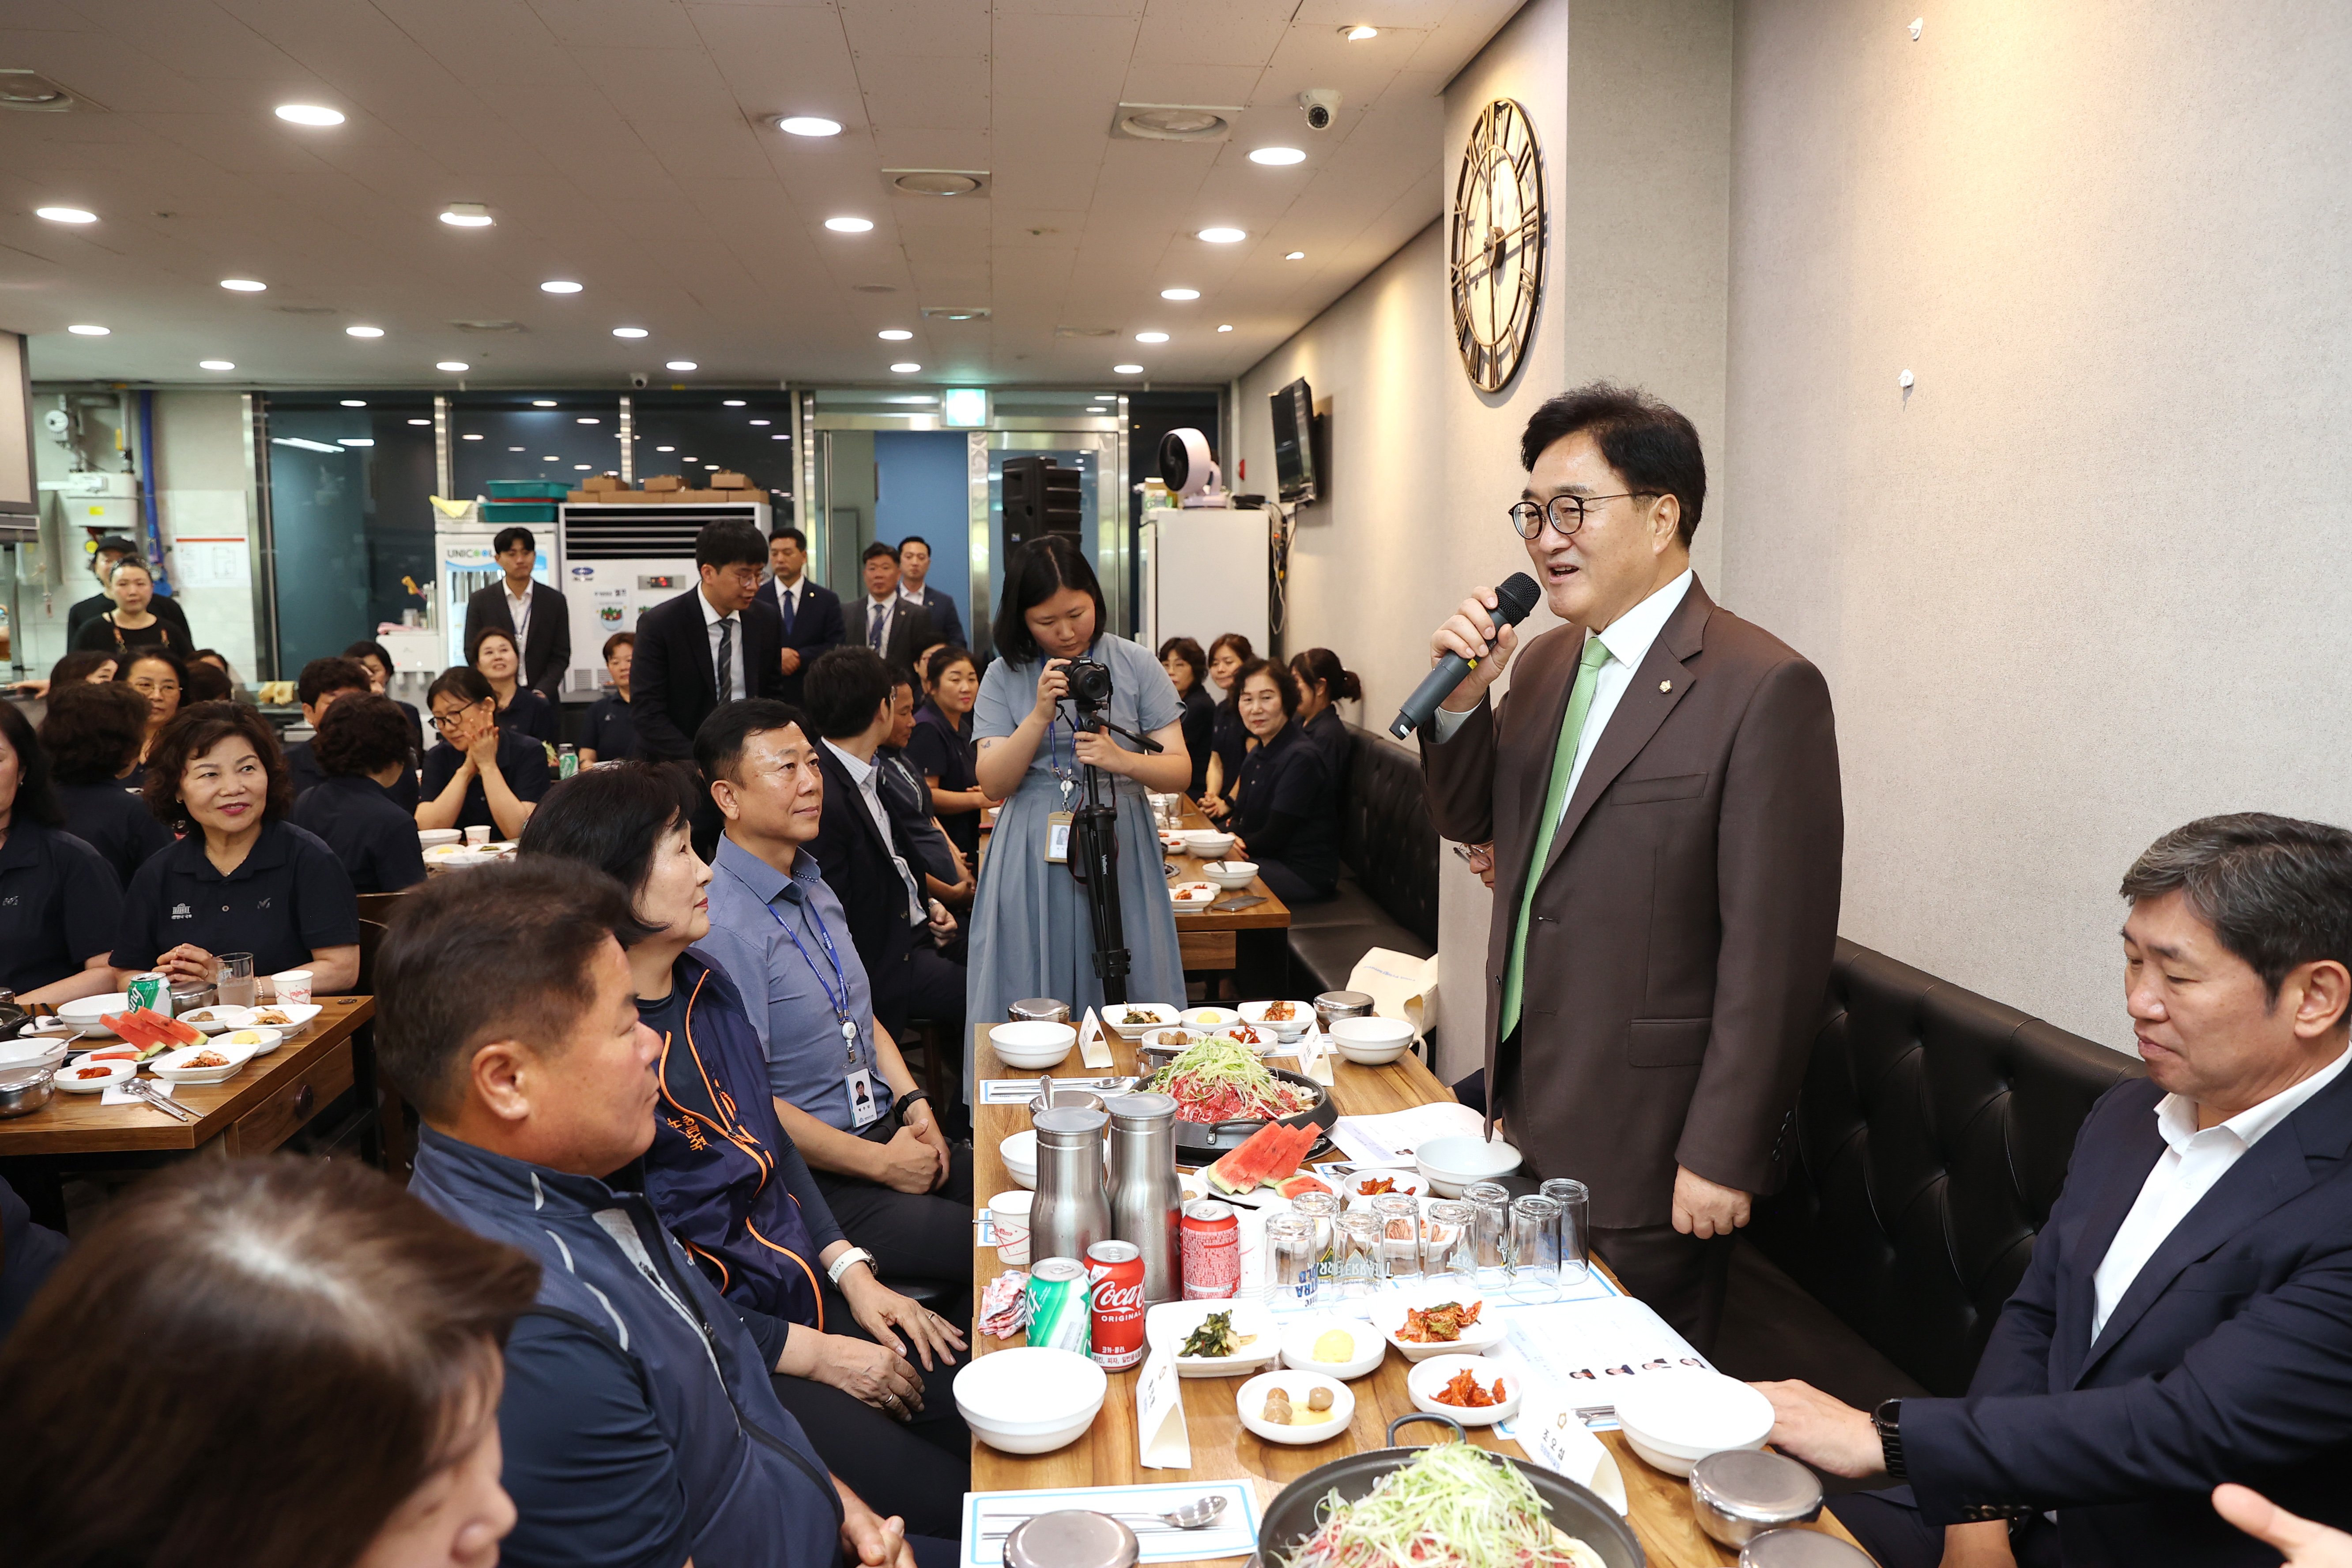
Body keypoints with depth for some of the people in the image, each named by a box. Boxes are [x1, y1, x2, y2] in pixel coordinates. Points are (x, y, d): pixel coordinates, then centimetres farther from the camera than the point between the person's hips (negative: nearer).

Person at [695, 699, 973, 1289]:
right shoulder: (722, 926, -18)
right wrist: (881, 1163, -14)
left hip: (886, 1133, 9)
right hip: (812, 1181, -8)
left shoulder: (814, 888, 12)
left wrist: (913, 1102, 5)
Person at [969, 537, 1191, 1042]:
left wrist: (1122, 761, -20)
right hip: (1034, 862, 0)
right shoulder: (1005, 677, 5)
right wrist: (1040, 715, -16)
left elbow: (1180, 771, -1)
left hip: (1119, 853, 0)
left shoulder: (1137, 666, 3)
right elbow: (993, 783, -3)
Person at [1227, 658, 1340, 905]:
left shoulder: (1301, 758, -18)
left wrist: (1239, 847, -3)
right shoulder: (1259, 754, 11)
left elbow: (1276, 836, -18)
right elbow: (1241, 817, 13)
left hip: (1305, 875, -9)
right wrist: (1229, 838, -10)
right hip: (1271, 861, 9)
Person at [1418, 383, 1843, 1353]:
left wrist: (1723, 1158, -17)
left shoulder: (1764, 689, -17)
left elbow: (1775, 952, -18)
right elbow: (1469, 821, 15)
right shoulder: (1546, 662, 8)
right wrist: (1461, 699, -4)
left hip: (1644, 1150, -7)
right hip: (1529, 1117, 7)